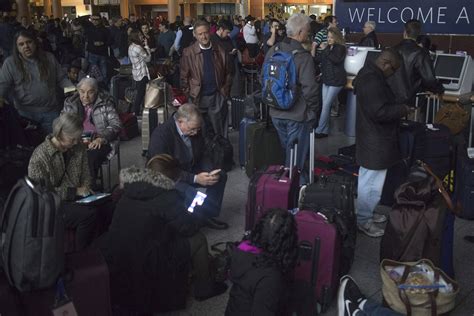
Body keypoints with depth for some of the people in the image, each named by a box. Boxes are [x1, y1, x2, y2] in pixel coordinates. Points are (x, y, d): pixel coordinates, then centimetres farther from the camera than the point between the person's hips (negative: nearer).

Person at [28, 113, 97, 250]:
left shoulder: (78, 147, 3)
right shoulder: (40, 155, -16)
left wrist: (85, 188, -3)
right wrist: (73, 192, -18)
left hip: (76, 197, 6)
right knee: (88, 215, -31)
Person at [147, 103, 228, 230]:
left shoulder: (194, 131, -3)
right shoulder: (161, 134, -25)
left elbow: (200, 157, 9)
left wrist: (211, 173, -13)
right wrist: (195, 178, -30)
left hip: (189, 171, 8)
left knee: (221, 176, -3)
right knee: (192, 195, -34)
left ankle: (209, 216, 5)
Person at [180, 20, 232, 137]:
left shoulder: (220, 51, 2)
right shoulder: (188, 52, -3)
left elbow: (228, 72, 10)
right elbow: (184, 77, 0)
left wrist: (225, 90, 4)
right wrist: (189, 94, -4)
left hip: (217, 97, 1)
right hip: (198, 98, -1)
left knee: (220, 131, 7)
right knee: (202, 132, 9)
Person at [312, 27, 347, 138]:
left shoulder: (341, 48, -6)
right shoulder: (327, 47, 11)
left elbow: (336, 60, -23)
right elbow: (316, 58, 11)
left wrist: (326, 49, -20)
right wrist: (314, 48, -4)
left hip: (336, 80, -7)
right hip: (327, 79, 7)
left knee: (326, 105, -8)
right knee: (325, 105, 6)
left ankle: (320, 130, -4)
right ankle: (325, 130, 12)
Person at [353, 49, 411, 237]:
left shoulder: (369, 74, 11)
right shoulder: (373, 81, -24)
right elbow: (380, 112, -28)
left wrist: (397, 110, 13)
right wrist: (402, 110, -15)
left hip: (372, 139, 12)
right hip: (376, 143, -12)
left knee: (367, 180, 22)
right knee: (372, 183, 0)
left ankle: (366, 213, 36)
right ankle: (363, 221, 12)